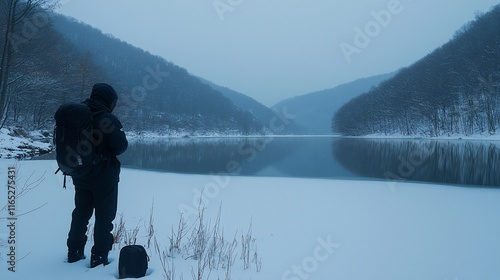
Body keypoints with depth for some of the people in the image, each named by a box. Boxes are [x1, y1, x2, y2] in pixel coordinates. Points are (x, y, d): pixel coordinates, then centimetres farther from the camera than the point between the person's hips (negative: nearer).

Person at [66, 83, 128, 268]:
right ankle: (99, 258, 9)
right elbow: (121, 146, -18)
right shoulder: (107, 119, -19)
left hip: (80, 175, 6)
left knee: (81, 213, 19)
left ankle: (74, 252, 29)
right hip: (104, 176, -6)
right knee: (104, 217, 5)